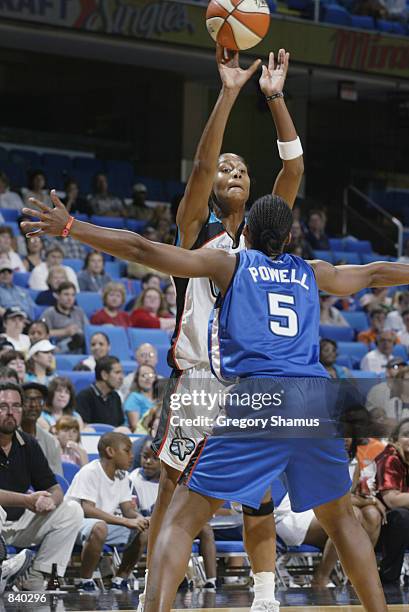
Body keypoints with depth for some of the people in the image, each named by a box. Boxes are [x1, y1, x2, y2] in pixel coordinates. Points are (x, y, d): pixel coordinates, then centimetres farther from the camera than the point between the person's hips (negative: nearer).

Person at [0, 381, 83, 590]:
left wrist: (50, 500, -18)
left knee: (72, 511, -4)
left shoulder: (28, 445, 7)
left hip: (20, 523, 7)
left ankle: (36, 580, -9)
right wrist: (27, 500, -27)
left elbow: (55, 489, 7)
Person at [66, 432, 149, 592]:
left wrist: (140, 519, -19)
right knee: (99, 527, -40)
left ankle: (120, 579, 4)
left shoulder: (122, 476, 7)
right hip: (75, 522, -8)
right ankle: (85, 582, -25)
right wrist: (126, 521, -35)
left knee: (143, 531, -6)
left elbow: (128, 509, 7)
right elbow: (87, 510, -29)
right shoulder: (90, 472, -19)